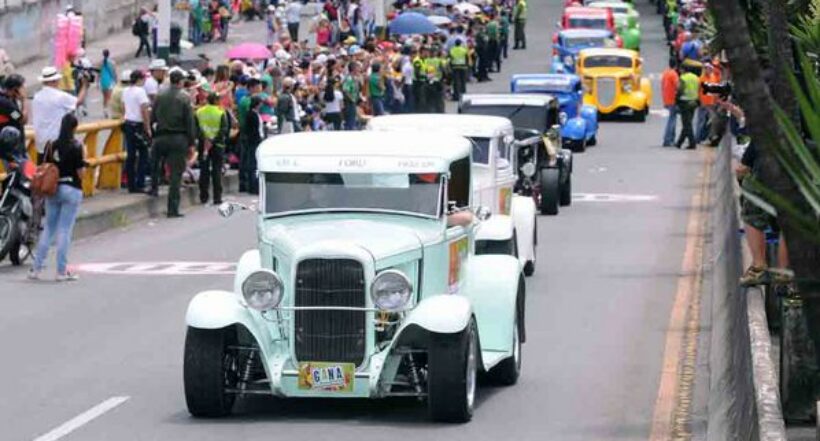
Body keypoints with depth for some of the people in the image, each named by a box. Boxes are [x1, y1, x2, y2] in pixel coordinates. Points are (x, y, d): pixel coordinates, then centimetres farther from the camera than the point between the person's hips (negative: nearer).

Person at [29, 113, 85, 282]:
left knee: (48, 229, 12)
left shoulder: (52, 146, 3)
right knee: (65, 230, -1)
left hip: (53, 190, 4)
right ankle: (62, 271, 0)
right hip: (71, 189, -4)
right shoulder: (76, 146, -11)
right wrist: (84, 165, 7)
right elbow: (80, 172, -12)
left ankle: (37, 268, 9)